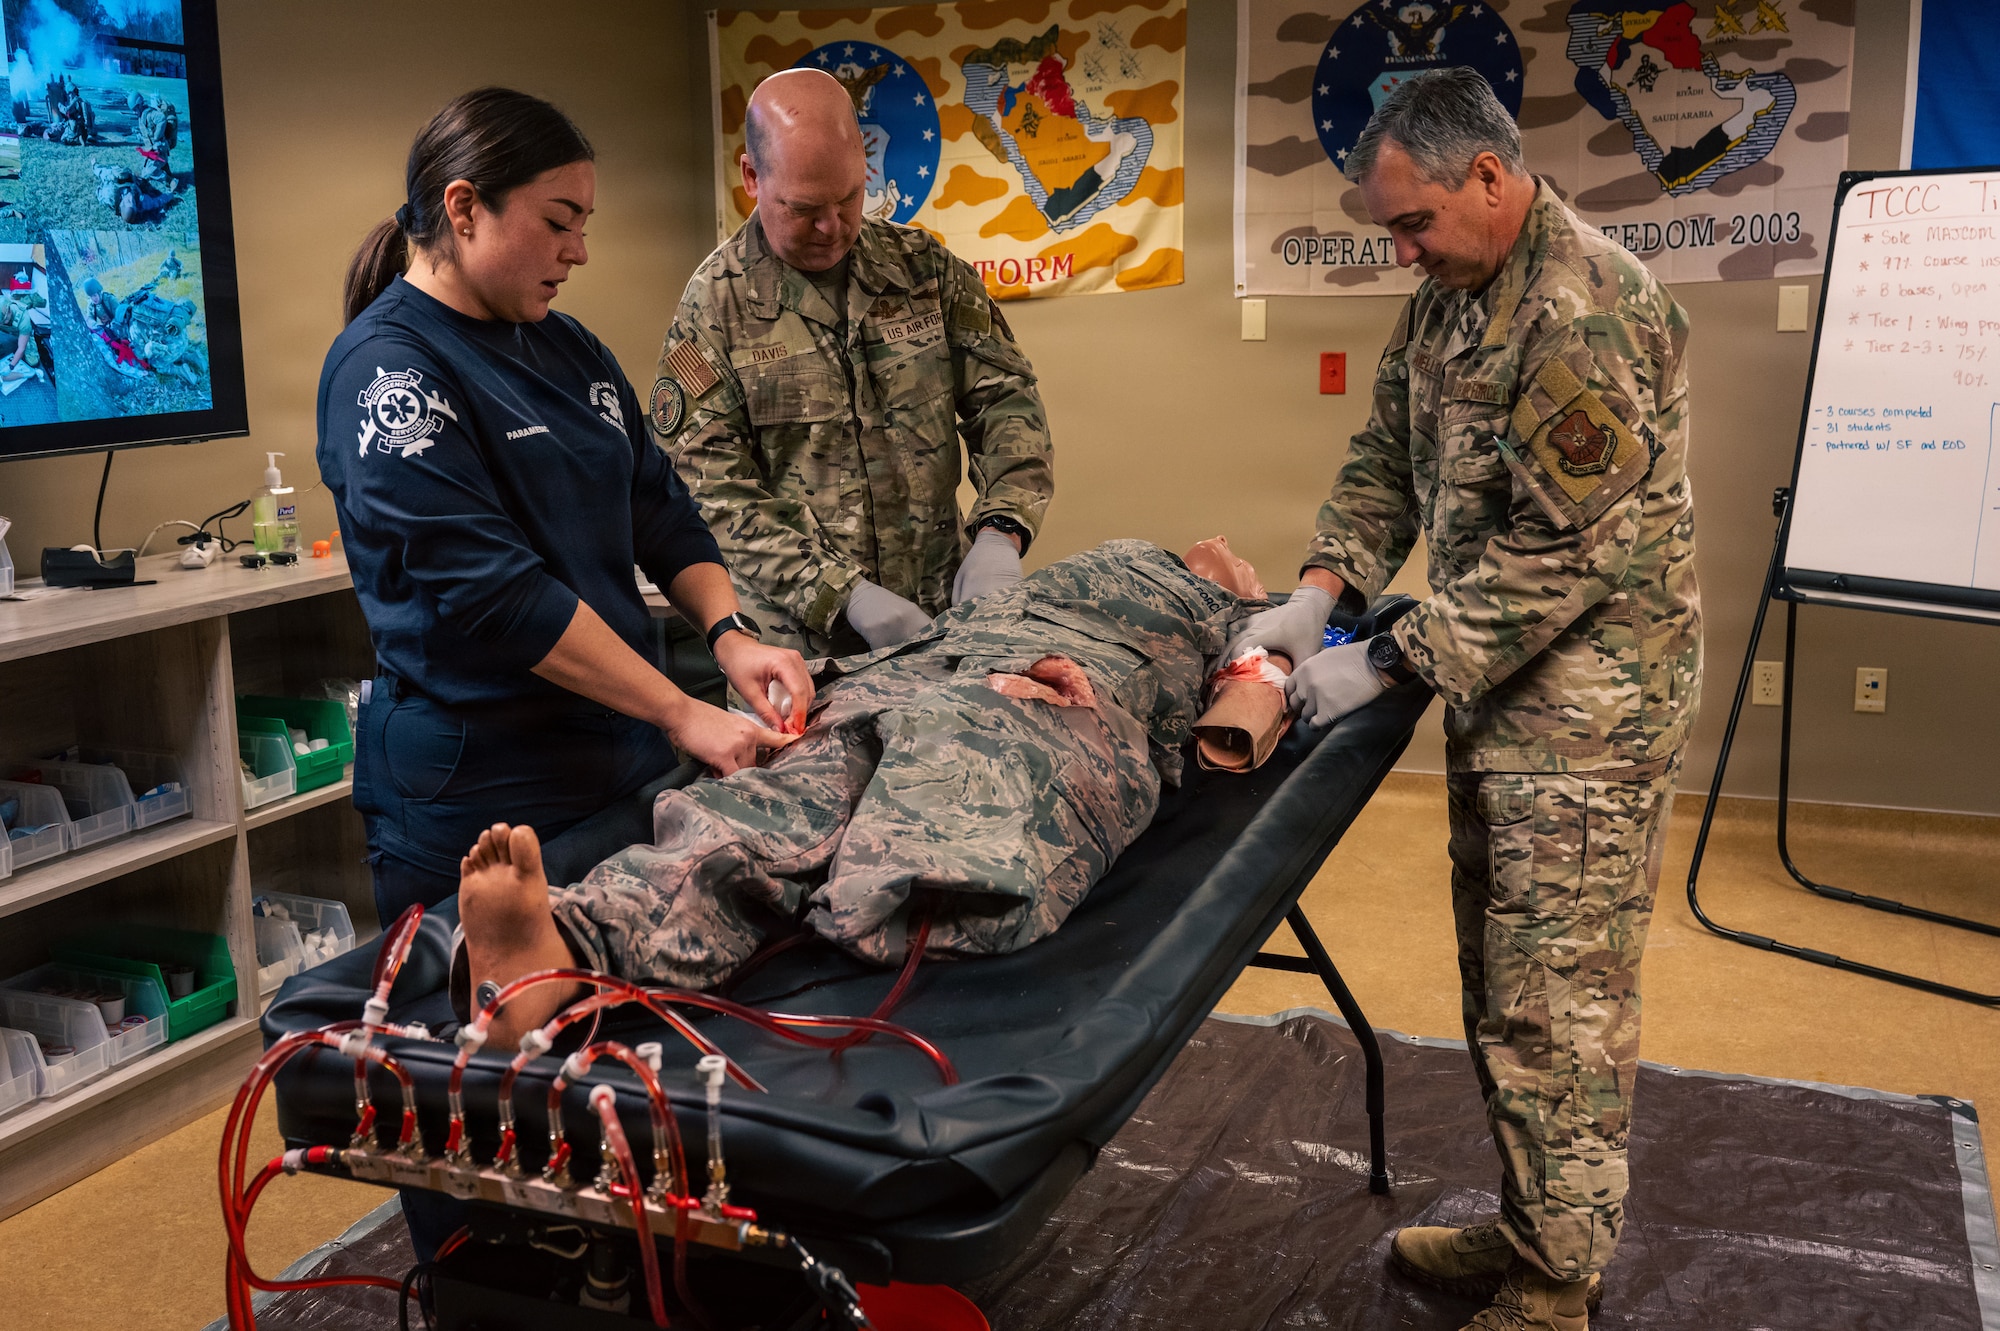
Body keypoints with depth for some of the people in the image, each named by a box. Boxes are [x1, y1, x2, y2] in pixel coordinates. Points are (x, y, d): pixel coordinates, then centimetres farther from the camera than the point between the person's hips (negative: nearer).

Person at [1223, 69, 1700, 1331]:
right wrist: (1320, 590, -3)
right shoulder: (1449, 299, 9)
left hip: (1587, 702, -9)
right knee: (1499, 980, 16)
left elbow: (1561, 552, -23)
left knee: (1558, 1002, 0)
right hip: (1495, 686, 9)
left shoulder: (1590, 312, -21)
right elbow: (1388, 458, 14)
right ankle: (1527, 1229, 32)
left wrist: (1387, 663, -19)